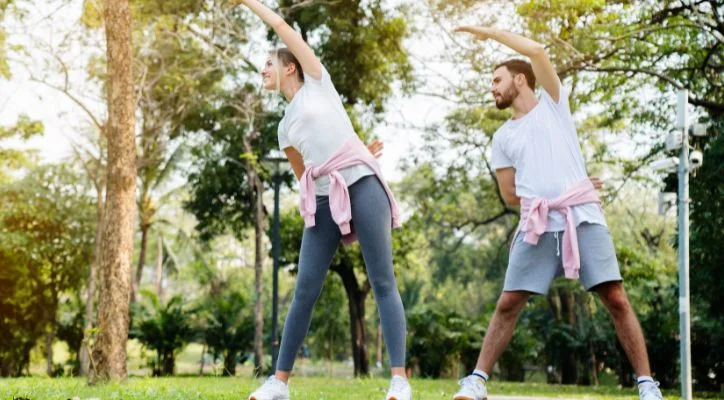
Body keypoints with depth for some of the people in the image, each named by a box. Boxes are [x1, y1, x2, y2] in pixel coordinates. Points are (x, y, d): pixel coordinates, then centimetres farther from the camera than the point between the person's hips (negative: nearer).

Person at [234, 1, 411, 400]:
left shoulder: (317, 81, 13)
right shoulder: (285, 128, 23)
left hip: (363, 185, -5)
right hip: (324, 200, 5)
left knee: (383, 283, -9)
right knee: (305, 290, -1)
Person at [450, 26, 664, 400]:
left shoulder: (553, 103, 11)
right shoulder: (502, 137, 18)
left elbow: (537, 50, -3)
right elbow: (510, 195, 17)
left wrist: (488, 31, 5)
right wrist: (546, 199, 9)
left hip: (584, 216, -3)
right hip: (537, 225, 3)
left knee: (616, 300, -8)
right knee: (507, 305, -2)